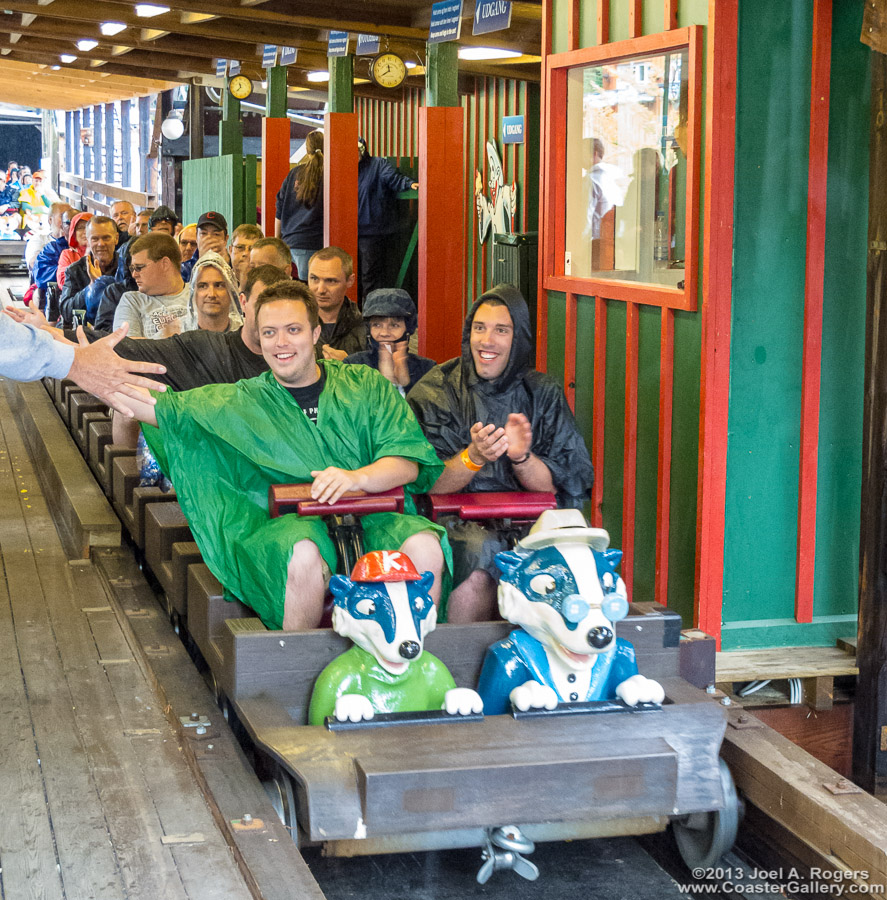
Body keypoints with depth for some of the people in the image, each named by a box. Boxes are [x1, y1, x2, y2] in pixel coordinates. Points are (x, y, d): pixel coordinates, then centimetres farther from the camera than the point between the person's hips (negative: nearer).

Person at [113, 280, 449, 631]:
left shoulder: (365, 386, 13)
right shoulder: (243, 402, 15)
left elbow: (408, 462, 2)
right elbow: (162, 408, 10)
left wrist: (358, 477, -18)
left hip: (371, 515, 1)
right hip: (287, 521, 0)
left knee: (425, 547, -30)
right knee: (304, 554, -36)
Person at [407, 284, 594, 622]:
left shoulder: (543, 394, 8)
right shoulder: (436, 392, 2)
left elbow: (555, 486, 2)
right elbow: (427, 484, -4)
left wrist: (521, 457, -18)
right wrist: (474, 457, -22)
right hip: (456, 518, -2)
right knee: (481, 552, -34)